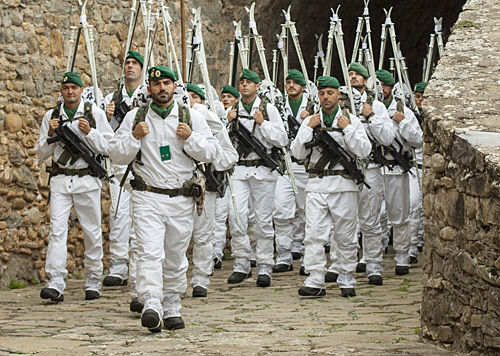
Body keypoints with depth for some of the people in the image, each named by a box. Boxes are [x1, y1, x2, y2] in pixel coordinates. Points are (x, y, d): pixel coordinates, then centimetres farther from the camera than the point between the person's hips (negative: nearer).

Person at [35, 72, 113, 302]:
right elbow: (41, 153, 11)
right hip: (60, 180, 1)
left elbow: (107, 146, 0)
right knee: (57, 229, -11)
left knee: (92, 231, 4)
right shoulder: (51, 116, 10)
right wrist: (50, 134, -6)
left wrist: (89, 132, -14)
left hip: (87, 179, -1)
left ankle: (93, 281, 16)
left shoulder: (95, 113, 3)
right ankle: (55, 282, -16)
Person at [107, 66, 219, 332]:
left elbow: (211, 153, 5)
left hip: (182, 200, 2)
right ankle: (151, 305, -28)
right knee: (150, 252, -18)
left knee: (175, 258, 10)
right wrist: (134, 137, -11)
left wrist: (191, 138, -11)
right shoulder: (134, 118, 6)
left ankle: (171, 308, 22)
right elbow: (116, 155, 5)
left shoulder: (192, 118, 7)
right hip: (147, 198, -2)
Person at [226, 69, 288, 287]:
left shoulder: (269, 109, 4)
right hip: (239, 170, 2)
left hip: (263, 170, -2)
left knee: (264, 220, 0)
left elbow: (281, 140, -1)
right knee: (236, 214, -13)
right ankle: (241, 265, -4)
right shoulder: (232, 111, 11)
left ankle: (265, 267, 8)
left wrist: (262, 123, -10)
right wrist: (229, 123, -5)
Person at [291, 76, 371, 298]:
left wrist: (347, 129, -9)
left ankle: (346, 281, 13)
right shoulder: (310, 121, 12)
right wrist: (308, 129, -4)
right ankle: (315, 282, -9)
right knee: (314, 235, -8)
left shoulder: (351, 120, 7)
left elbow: (364, 151, -2)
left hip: (343, 185, -1)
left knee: (345, 236, 3)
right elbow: (297, 153, 5)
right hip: (316, 184, 1)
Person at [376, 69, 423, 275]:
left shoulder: (404, 112, 7)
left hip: (396, 171, 0)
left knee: (399, 217, 2)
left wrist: (403, 122, -7)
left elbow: (418, 140, 2)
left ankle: (402, 259, 11)